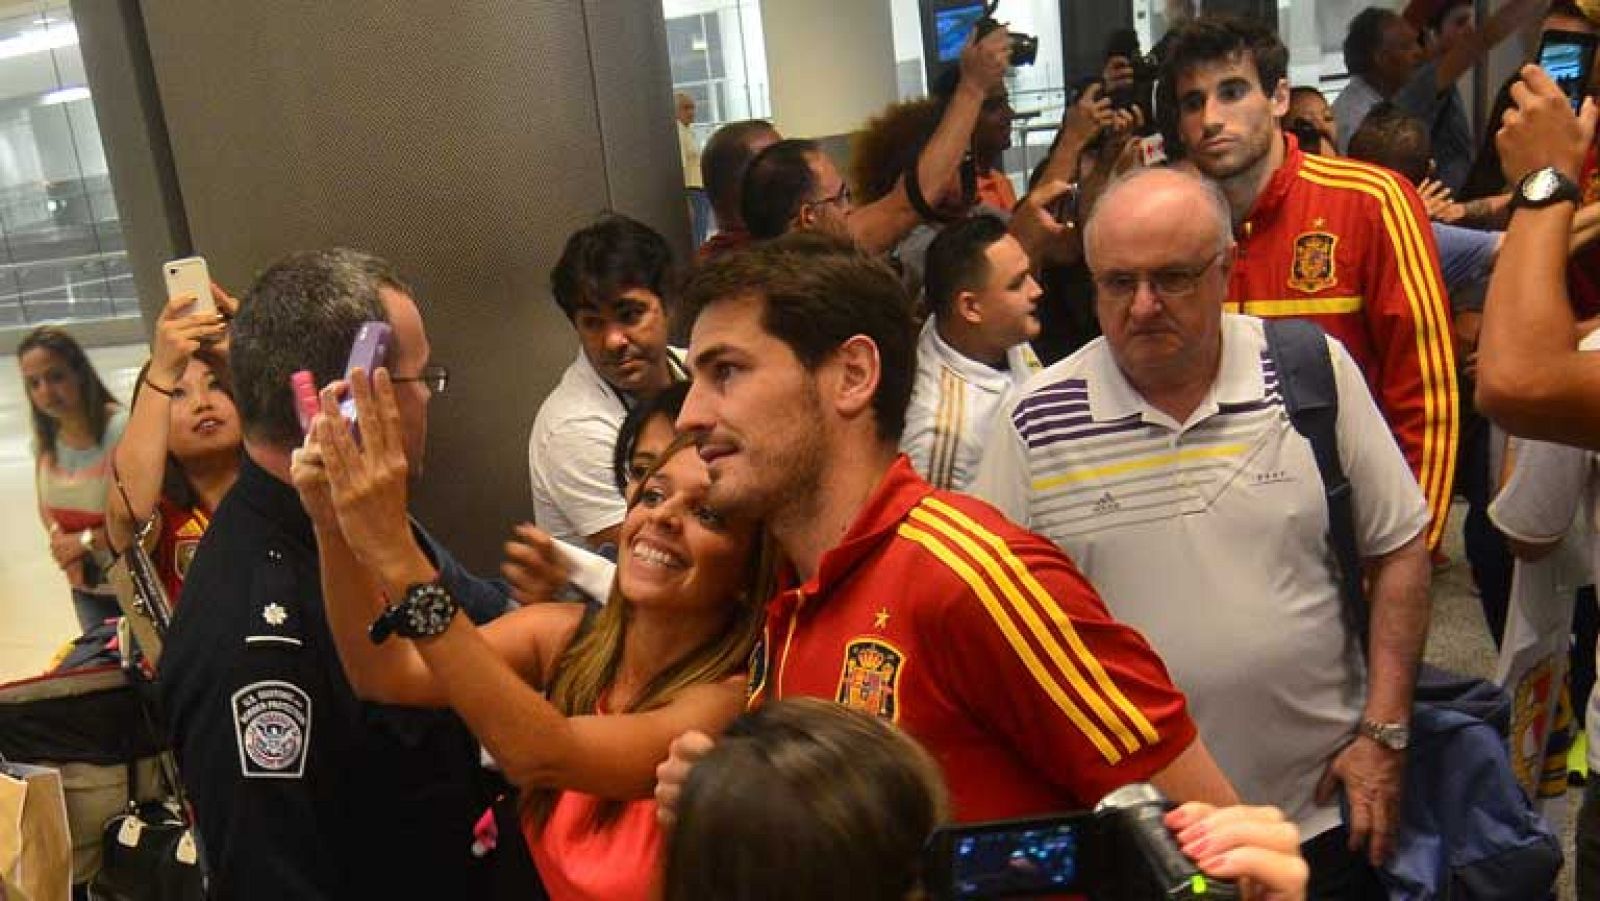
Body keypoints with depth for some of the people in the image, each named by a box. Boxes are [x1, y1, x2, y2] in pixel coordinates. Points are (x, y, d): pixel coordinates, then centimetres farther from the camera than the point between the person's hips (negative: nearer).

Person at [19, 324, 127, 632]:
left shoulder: (121, 429, -22)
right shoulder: (44, 439, 0)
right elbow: (46, 507, 11)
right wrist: (61, 541, -9)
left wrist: (84, 541, -15)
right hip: (85, 588, 6)